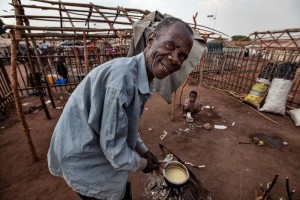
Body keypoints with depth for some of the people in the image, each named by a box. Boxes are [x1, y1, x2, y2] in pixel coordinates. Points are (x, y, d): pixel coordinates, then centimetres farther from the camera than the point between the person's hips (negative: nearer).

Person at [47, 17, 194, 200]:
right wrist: (143, 164, -8)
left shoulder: (143, 81, -2)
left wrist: (144, 151, 12)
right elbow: (113, 146, -27)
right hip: (84, 159, -7)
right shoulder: (123, 75, -32)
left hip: (102, 152, 8)